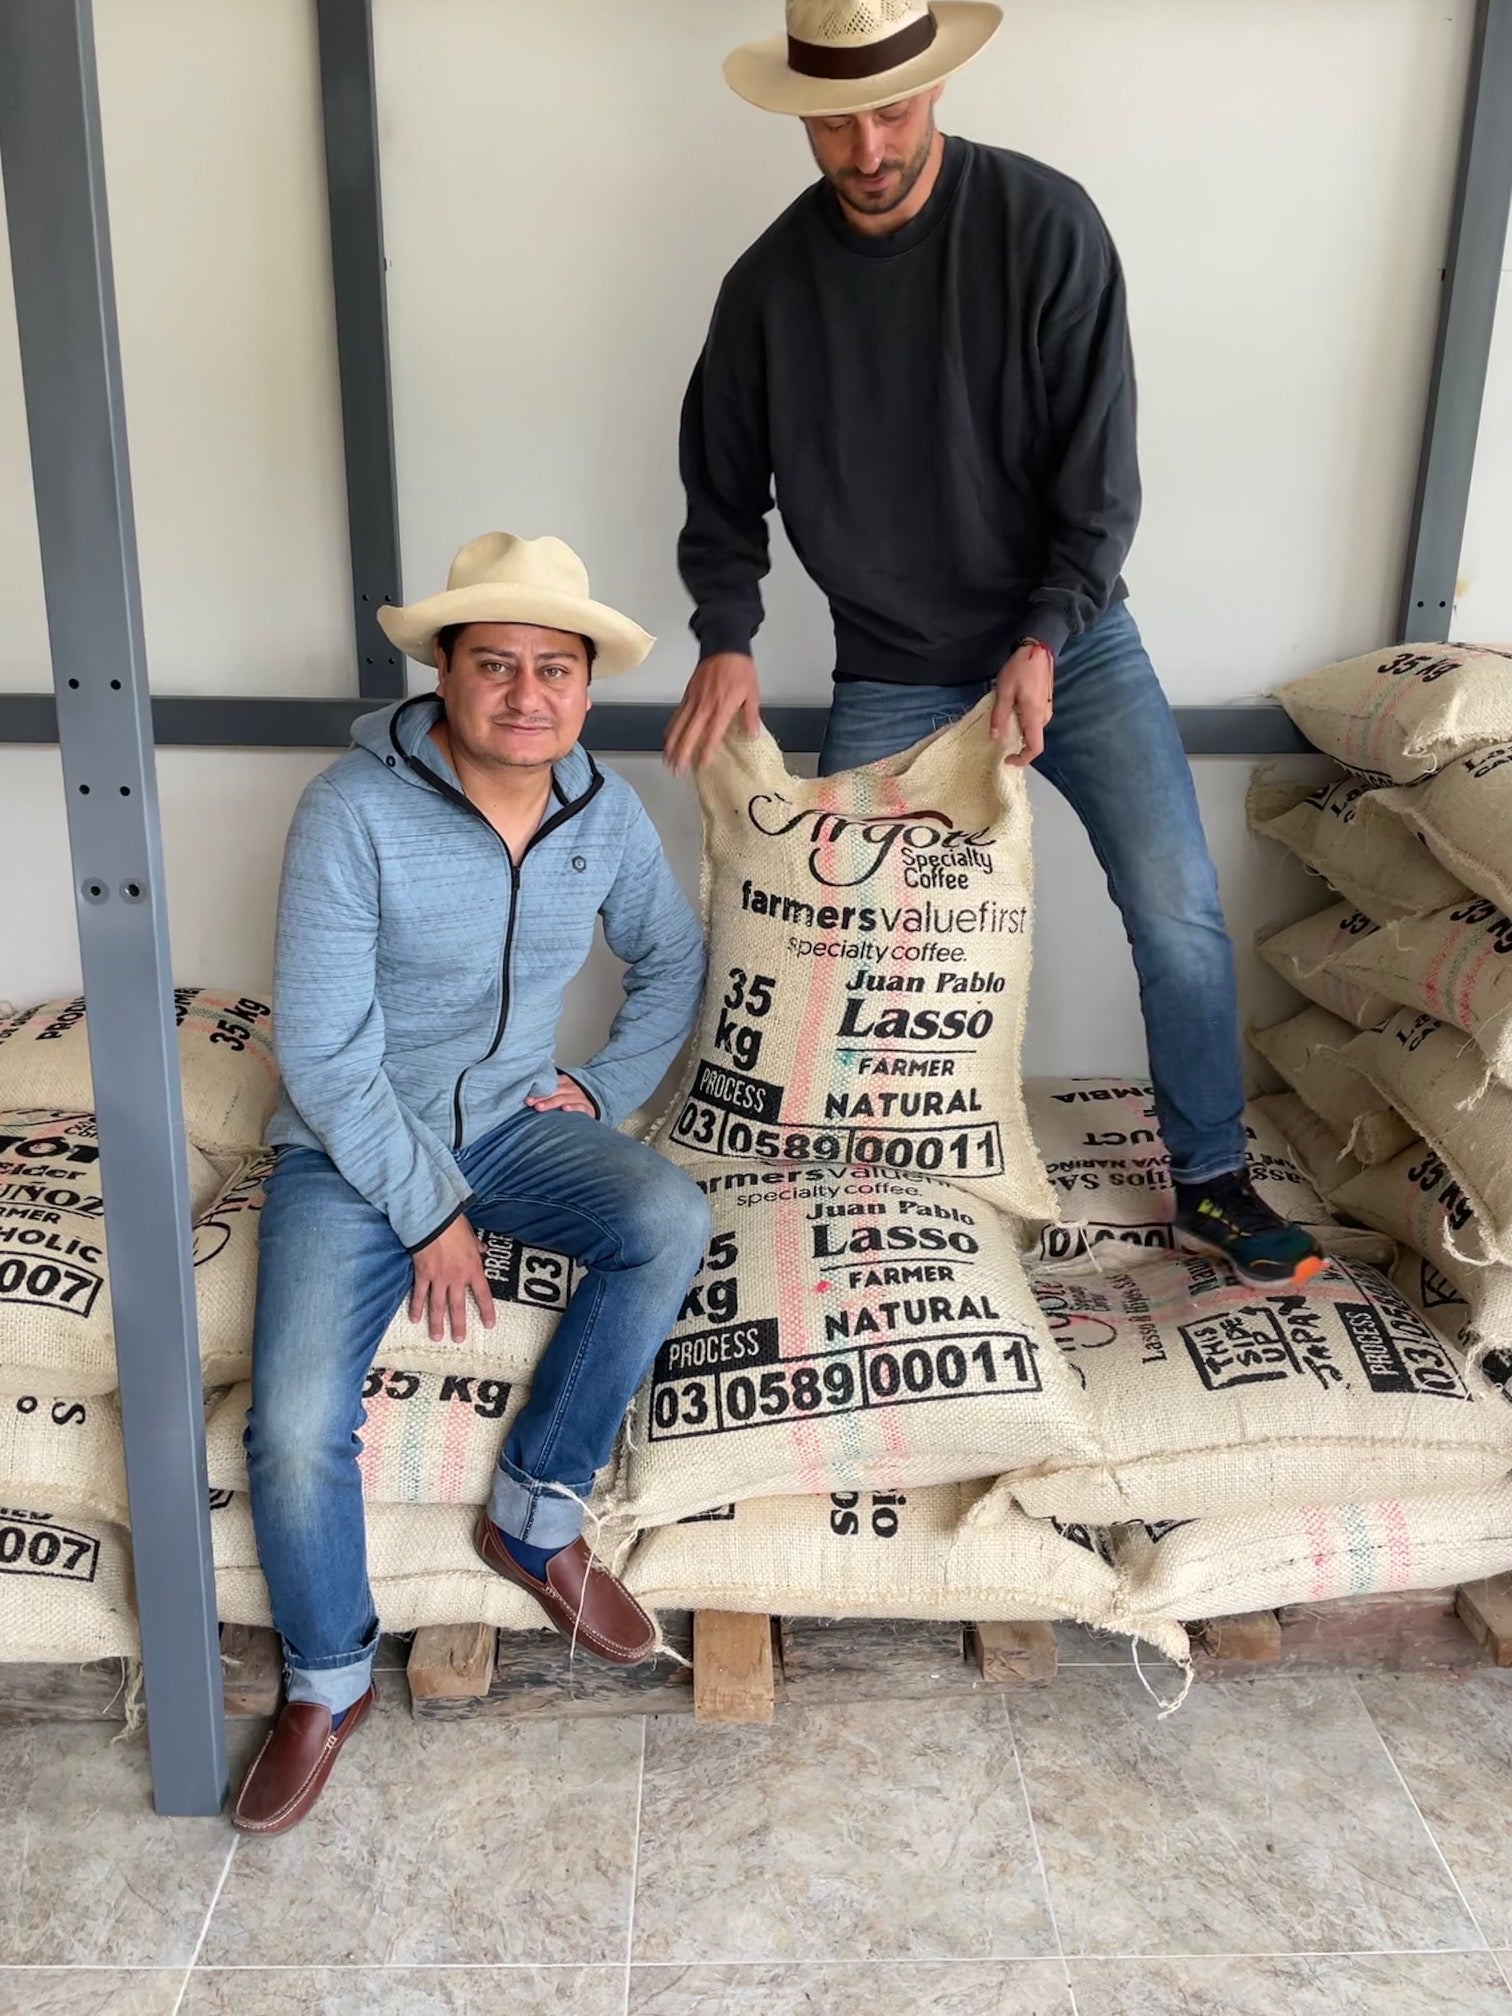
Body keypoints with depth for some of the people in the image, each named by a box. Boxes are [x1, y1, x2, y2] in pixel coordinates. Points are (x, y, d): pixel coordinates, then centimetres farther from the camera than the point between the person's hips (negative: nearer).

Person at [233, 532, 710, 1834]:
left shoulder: (604, 810, -5)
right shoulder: (354, 811, -20)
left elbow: (674, 959, 14)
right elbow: (322, 1051, -18)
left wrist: (609, 1087, 2)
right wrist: (429, 1212, -15)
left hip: (514, 1123, 4)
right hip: (355, 1146, -3)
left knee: (672, 1222, -26)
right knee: (297, 1429, -20)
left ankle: (537, 1516, -7)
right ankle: (328, 1681, 10)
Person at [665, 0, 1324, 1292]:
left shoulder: (1044, 226, -11)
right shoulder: (771, 282, -5)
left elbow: (1099, 464, -11)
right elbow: (723, 486, 4)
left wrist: (1044, 640, -19)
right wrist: (726, 642, -12)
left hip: (1070, 639, -1)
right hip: (891, 674, 1)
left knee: (1178, 911, -7)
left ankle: (1213, 1182, 12)